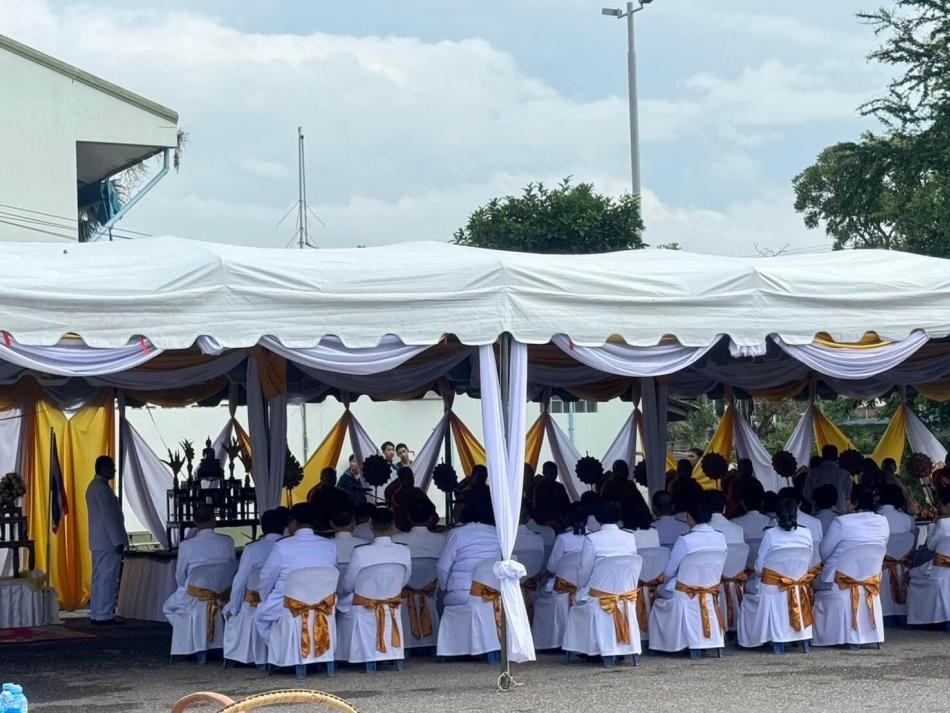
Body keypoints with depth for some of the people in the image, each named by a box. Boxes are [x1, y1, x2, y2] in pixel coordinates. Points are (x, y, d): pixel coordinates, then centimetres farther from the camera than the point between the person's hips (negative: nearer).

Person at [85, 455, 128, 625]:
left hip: (98, 541, 10)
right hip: (108, 541, -10)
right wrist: (118, 540, -19)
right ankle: (104, 615, -7)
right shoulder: (102, 488, -16)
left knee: (99, 579, 11)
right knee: (107, 579, -7)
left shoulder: (94, 486, 16)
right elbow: (109, 516, -20)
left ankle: (96, 614, 14)